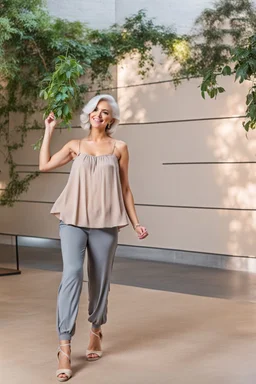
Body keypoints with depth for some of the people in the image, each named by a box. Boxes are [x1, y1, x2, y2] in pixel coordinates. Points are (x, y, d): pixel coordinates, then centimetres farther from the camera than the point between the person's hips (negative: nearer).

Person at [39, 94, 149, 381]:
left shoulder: (119, 148, 8)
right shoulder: (76, 146, 11)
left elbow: (124, 189, 10)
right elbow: (44, 165, 5)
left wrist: (135, 223, 6)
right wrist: (49, 131, 11)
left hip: (105, 223, 1)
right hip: (73, 220, 0)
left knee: (100, 280, 7)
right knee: (72, 274, -16)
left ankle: (95, 331, 32)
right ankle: (64, 347, -17)